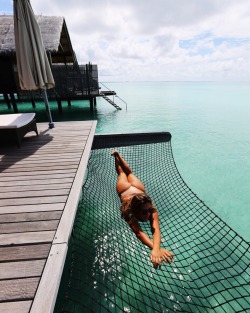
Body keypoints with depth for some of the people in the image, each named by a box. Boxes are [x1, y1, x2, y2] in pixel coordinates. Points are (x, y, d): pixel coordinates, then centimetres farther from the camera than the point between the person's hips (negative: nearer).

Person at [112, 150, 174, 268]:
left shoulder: (151, 210, -44)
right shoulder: (129, 212, -48)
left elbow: (156, 229, -56)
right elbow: (139, 232, -57)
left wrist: (156, 249, -75)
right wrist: (154, 248, -74)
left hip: (137, 189, 2)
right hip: (125, 190, -1)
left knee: (129, 173, 32)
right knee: (121, 173, 30)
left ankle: (118, 155, 57)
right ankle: (116, 156, 58)